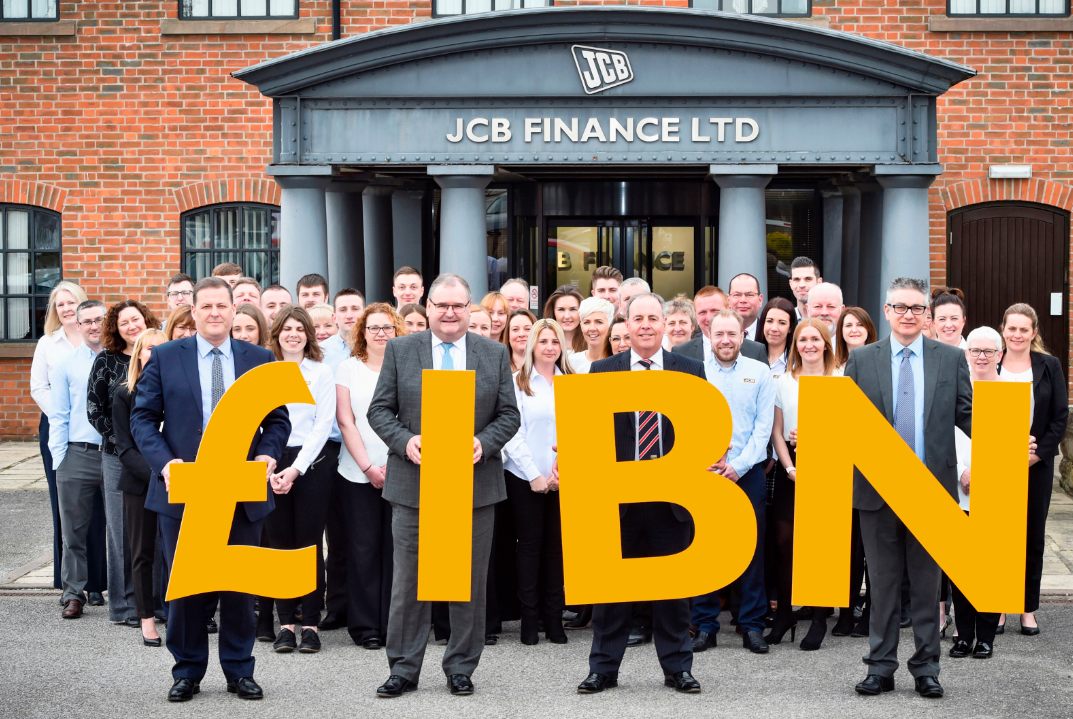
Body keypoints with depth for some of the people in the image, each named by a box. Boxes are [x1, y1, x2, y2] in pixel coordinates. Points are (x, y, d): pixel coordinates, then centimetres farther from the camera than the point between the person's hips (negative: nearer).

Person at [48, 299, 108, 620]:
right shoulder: (66, 364, 7)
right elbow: (58, 416, 7)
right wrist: (59, 459, -1)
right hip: (77, 457, 0)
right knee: (74, 531, 4)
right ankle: (73, 595, 13)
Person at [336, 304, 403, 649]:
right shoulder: (349, 367, 8)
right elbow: (346, 422, 3)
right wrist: (368, 467, -6)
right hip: (358, 473, 0)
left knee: (396, 547, -1)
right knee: (363, 548, -1)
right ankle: (365, 626, 5)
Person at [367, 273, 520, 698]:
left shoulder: (495, 354, 7)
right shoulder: (400, 351, 5)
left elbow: (509, 414, 6)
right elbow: (379, 409, 4)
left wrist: (485, 442, -12)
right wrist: (404, 441, -14)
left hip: (475, 485, 1)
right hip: (414, 486, -1)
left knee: (470, 582, 7)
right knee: (408, 581, 3)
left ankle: (461, 668, 18)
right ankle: (404, 669, 12)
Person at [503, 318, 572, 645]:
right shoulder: (517, 382, 1)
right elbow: (514, 433, -5)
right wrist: (535, 476, -10)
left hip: (563, 479, 2)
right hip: (525, 478, -2)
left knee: (557, 545, 4)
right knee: (530, 543, 1)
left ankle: (554, 618, 10)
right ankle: (529, 620, 7)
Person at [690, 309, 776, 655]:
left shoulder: (760, 373, 5)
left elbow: (764, 425, -1)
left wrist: (738, 465, -10)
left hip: (748, 473, 0)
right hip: (704, 473, 0)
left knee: (753, 549, 1)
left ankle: (752, 626, 9)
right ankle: (705, 626, 9)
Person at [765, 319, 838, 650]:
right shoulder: (784, 381, 10)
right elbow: (777, 431, 9)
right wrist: (790, 468, -3)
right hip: (789, 469, 2)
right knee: (784, 541, -1)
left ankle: (819, 619, 4)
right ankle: (784, 614, 8)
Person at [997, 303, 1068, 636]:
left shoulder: (1049, 366, 3)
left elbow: (1061, 416, 1)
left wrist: (1039, 453, -9)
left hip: (1037, 463, 1)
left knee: (1033, 536, 5)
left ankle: (1028, 609, 13)